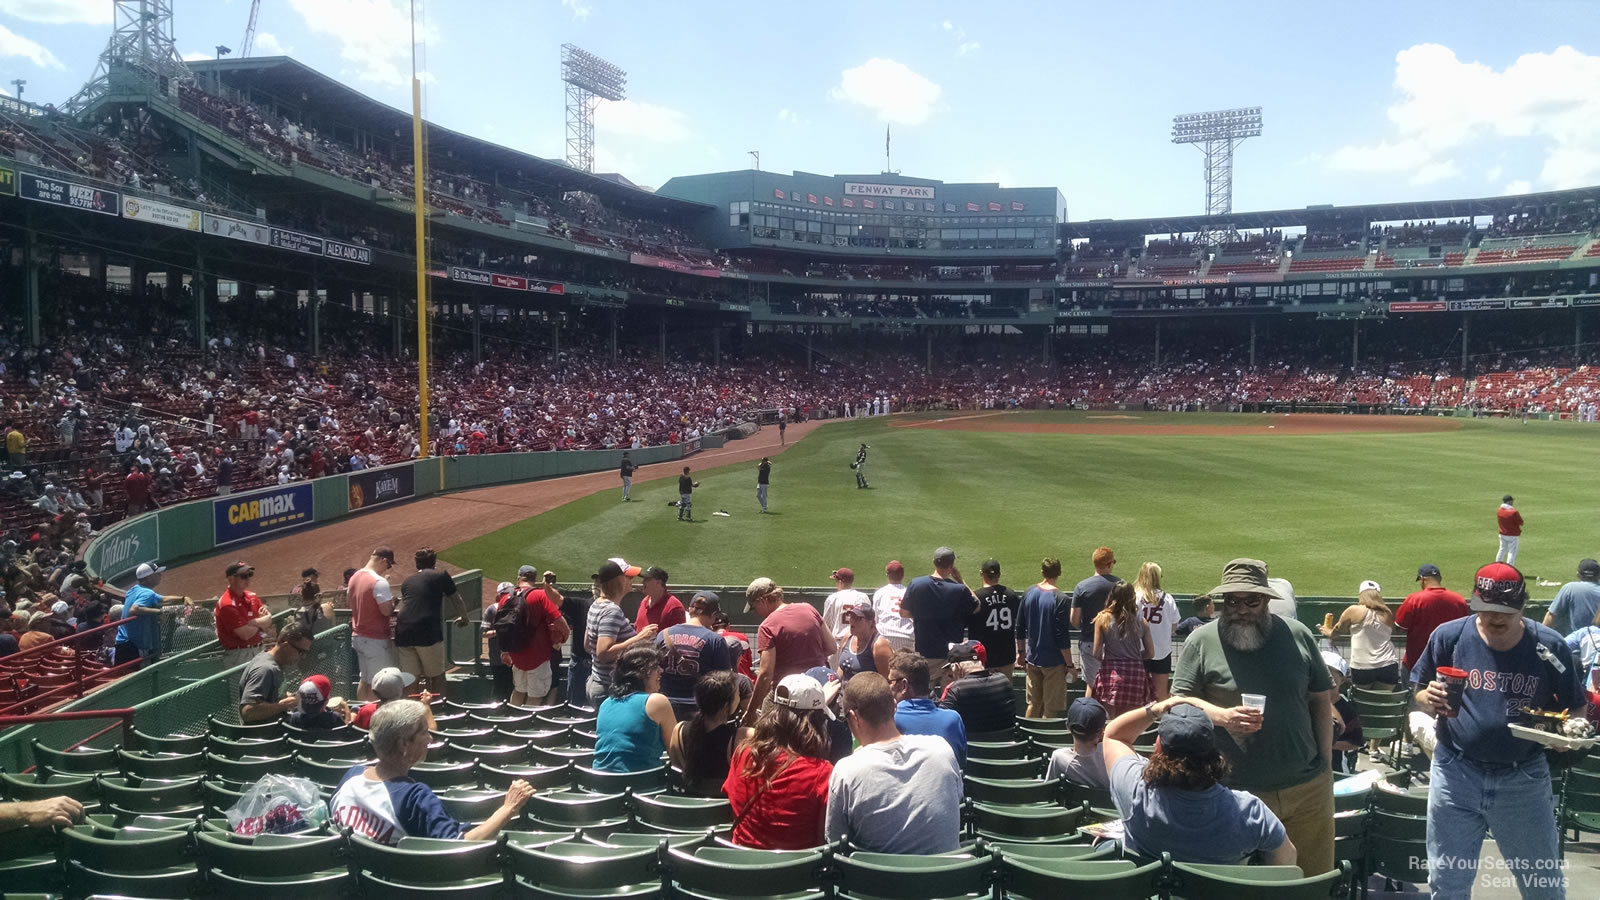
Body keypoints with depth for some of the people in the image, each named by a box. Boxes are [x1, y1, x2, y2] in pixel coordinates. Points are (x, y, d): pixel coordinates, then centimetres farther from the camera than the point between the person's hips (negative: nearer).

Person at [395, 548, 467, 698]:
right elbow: (458, 601, 18)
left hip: (402, 633, 4)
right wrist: (463, 618, 36)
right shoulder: (441, 576, 10)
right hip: (427, 633, -4)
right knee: (437, 676, 10)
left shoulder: (407, 582, 21)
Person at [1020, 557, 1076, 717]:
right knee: (1051, 709, 5)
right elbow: (1063, 637, -17)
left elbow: (1020, 629, 7)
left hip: (1032, 659, 5)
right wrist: (1070, 664, -9)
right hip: (1054, 662, -5)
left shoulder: (1029, 593, 1)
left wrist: (1021, 652, 19)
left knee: (1033, 704, 18)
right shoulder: (1061, 599, -16)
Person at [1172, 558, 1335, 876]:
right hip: (1235, 794, -2)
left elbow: (1321, 700, 11)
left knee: (1315, 879, 15)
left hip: (1308, 791, 3)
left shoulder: (1298, 635, 4)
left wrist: (1326, 763, 7)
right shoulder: (1201, 642, -4)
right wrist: (1222, 716, -20)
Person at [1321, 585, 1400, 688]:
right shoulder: (1387, 614, 8)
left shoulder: (1353, 611, -2)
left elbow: (1338, 629, 12)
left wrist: (1329, 632, 34)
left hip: (1361, 667, -2)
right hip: (1388, 667, 2)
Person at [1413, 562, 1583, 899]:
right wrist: (1430, 699, -19)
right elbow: (1419, 694, 4)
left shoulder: (1549, 647, -6)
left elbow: (1576, 710, 4)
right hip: (1456, 773, 0)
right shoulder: (1449, 636, -6)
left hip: (1523, 779, 0)